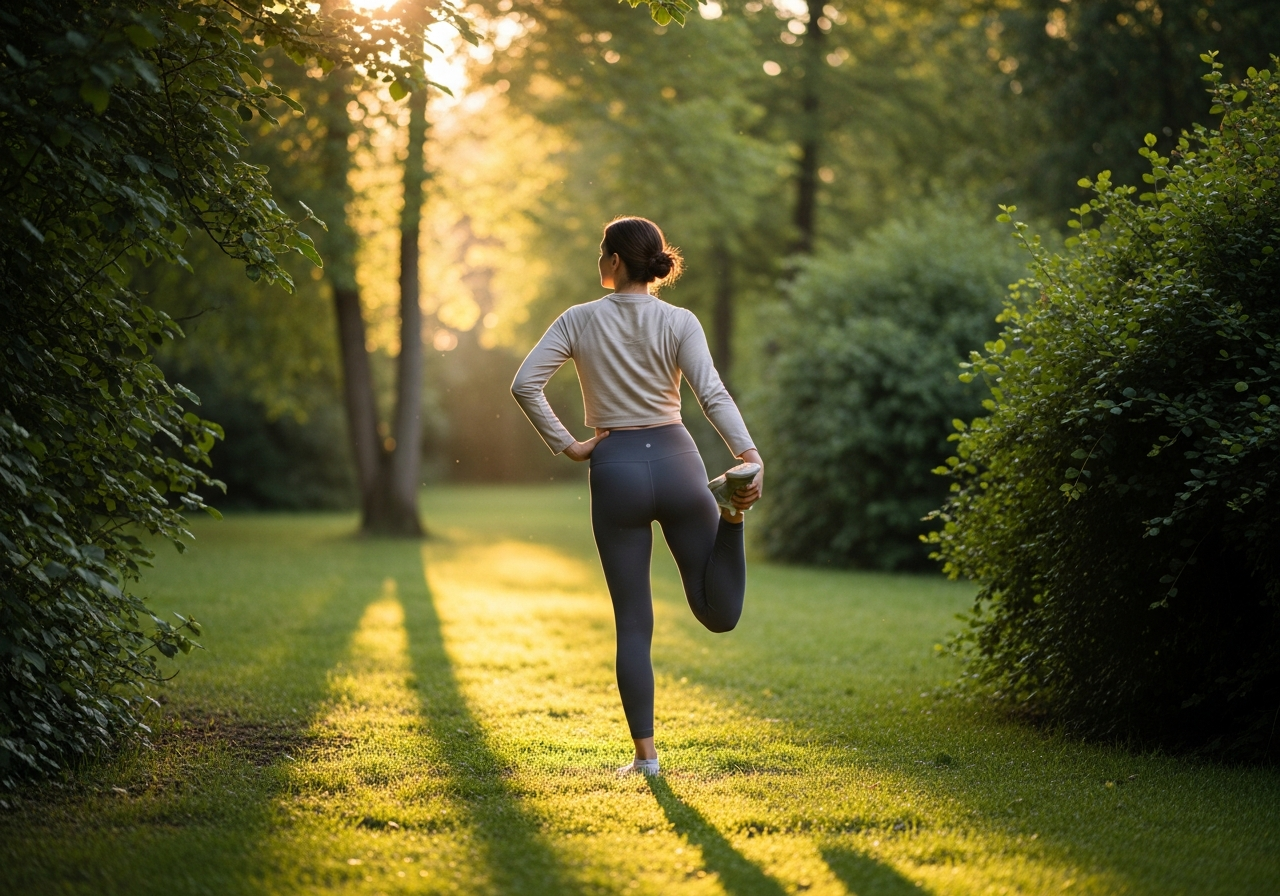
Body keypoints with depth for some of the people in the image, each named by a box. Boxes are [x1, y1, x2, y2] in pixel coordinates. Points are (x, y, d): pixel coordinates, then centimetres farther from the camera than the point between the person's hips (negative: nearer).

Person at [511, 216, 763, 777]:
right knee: (718, 615, 5)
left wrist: (567, 447, -1)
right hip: (676, 461, 0)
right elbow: (712, 394, -13)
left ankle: (645, 755, 2)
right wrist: (749, 455, -21)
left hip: (615, 469, 0)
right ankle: (732, 505, -20)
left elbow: (525, 384, -8)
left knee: (633, 623, 6)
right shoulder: (679, 322, 0)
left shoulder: (580, 320, 0)